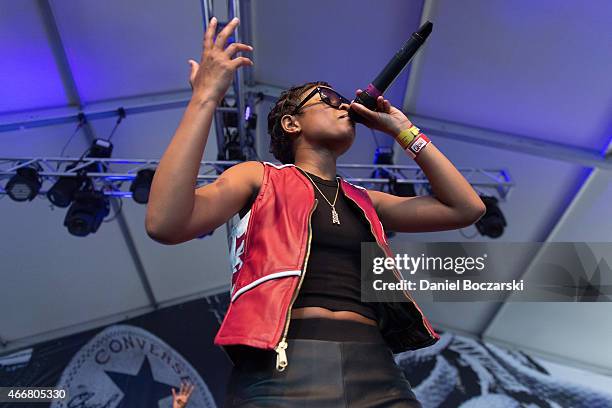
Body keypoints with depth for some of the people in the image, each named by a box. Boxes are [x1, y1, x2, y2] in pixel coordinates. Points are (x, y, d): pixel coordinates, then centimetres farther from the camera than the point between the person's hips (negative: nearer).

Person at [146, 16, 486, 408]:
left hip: (375, 371, 5)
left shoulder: (364, 202, 20)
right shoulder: (258, 177, 8)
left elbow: (466, 208, 16)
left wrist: (402, 129, 19)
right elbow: (165, 224, -8)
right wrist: (205, 97, -9)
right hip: (280, 370, -4)